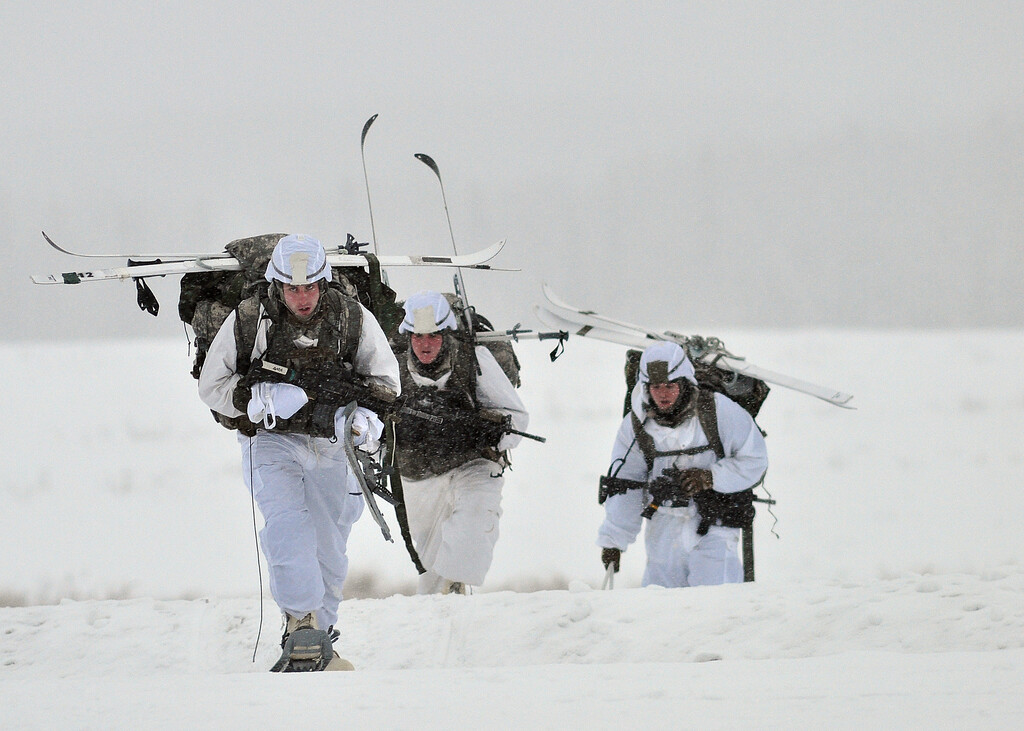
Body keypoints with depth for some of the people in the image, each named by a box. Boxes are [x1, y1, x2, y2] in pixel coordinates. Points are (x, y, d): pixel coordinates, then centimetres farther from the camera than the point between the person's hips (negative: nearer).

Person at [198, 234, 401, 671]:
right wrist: (264, 397, -20)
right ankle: (303, 626, -30)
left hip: (331, 445, 2)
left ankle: (317, 634, 25)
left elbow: (386, 380, 4)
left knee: (328, 549, 9)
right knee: (287, 522, -25)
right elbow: (212, 386, -2)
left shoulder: (354, 320, -5)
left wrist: (359, 415, -17)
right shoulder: (248, 321, -8)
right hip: (271, 440, -2)